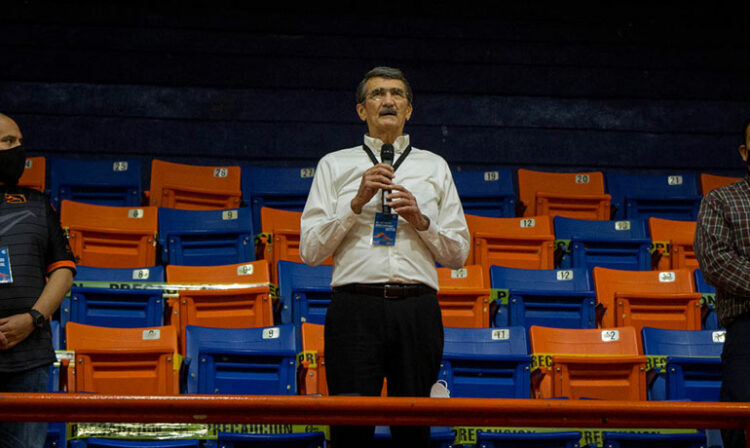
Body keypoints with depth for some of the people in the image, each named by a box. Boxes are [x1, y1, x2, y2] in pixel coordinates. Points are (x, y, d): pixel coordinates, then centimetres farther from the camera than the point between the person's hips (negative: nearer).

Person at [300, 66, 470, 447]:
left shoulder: (435, 168, 18)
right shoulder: (334, 165, 13)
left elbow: (458, 254, 15)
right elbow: (309, 250, 5)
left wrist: (421, 220, -2)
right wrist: (357, 201, -4)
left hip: (417, 309, 2)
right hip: (356, 307, -1)